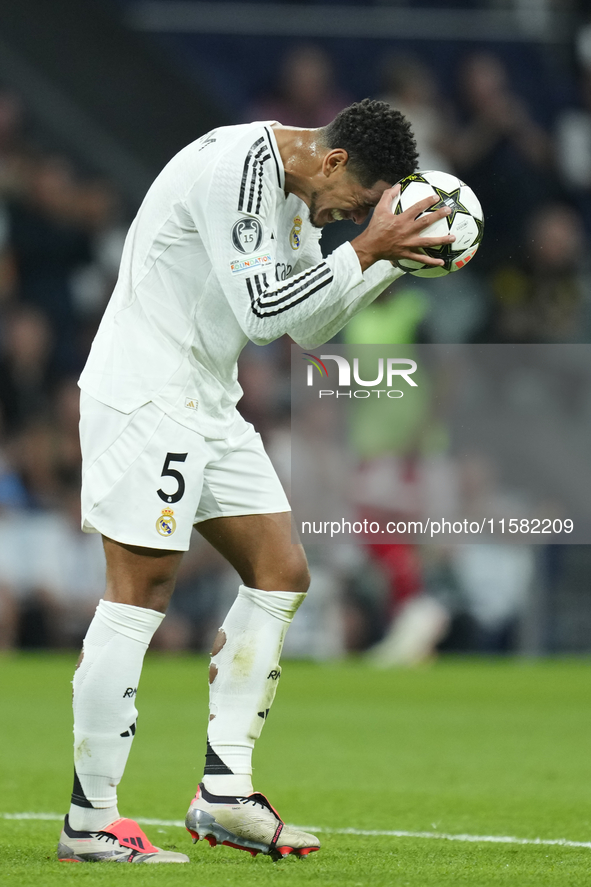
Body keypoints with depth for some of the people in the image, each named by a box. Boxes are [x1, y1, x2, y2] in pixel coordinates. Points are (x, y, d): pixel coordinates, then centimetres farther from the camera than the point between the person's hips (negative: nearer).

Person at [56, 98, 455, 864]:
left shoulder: (294, 191, 12)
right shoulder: (237, 167, -20)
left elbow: (309, 327, 17)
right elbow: (262, 311, -24)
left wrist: (396, 261, 6)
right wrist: (367, 247, -19)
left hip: (207, 402, 10)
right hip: (144, 395, -10)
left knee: (280, 573, 6)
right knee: (140, 593, -10)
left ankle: (223, 793, 8)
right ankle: (89, 822, -5)